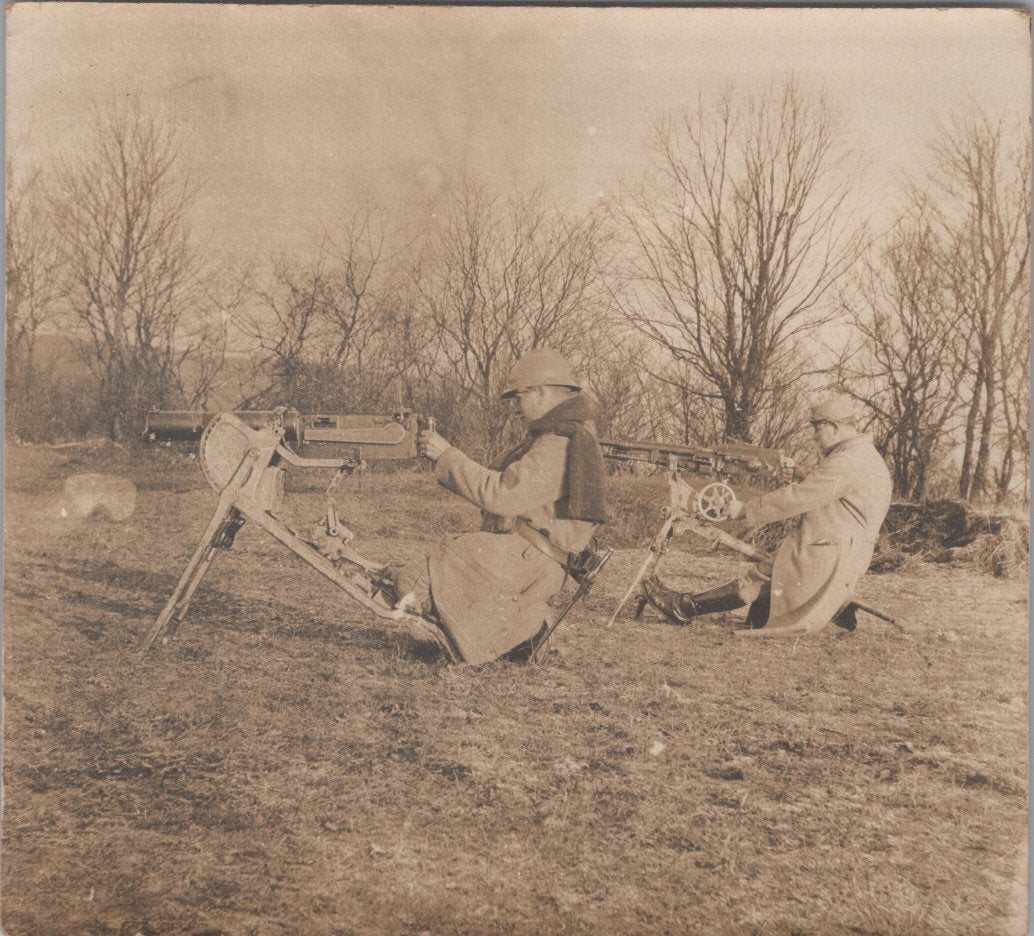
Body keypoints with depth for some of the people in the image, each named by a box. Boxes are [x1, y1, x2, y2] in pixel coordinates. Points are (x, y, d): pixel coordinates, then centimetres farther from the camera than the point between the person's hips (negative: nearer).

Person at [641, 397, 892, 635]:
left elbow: (796, 498, -19)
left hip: (828, 561, -10)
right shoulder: (868, 457, 17)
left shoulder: (846, 462, -18)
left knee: (755, 583, -7)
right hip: (842, 561, 10)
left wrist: (746, 510, -12)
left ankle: (685, 607, -4)